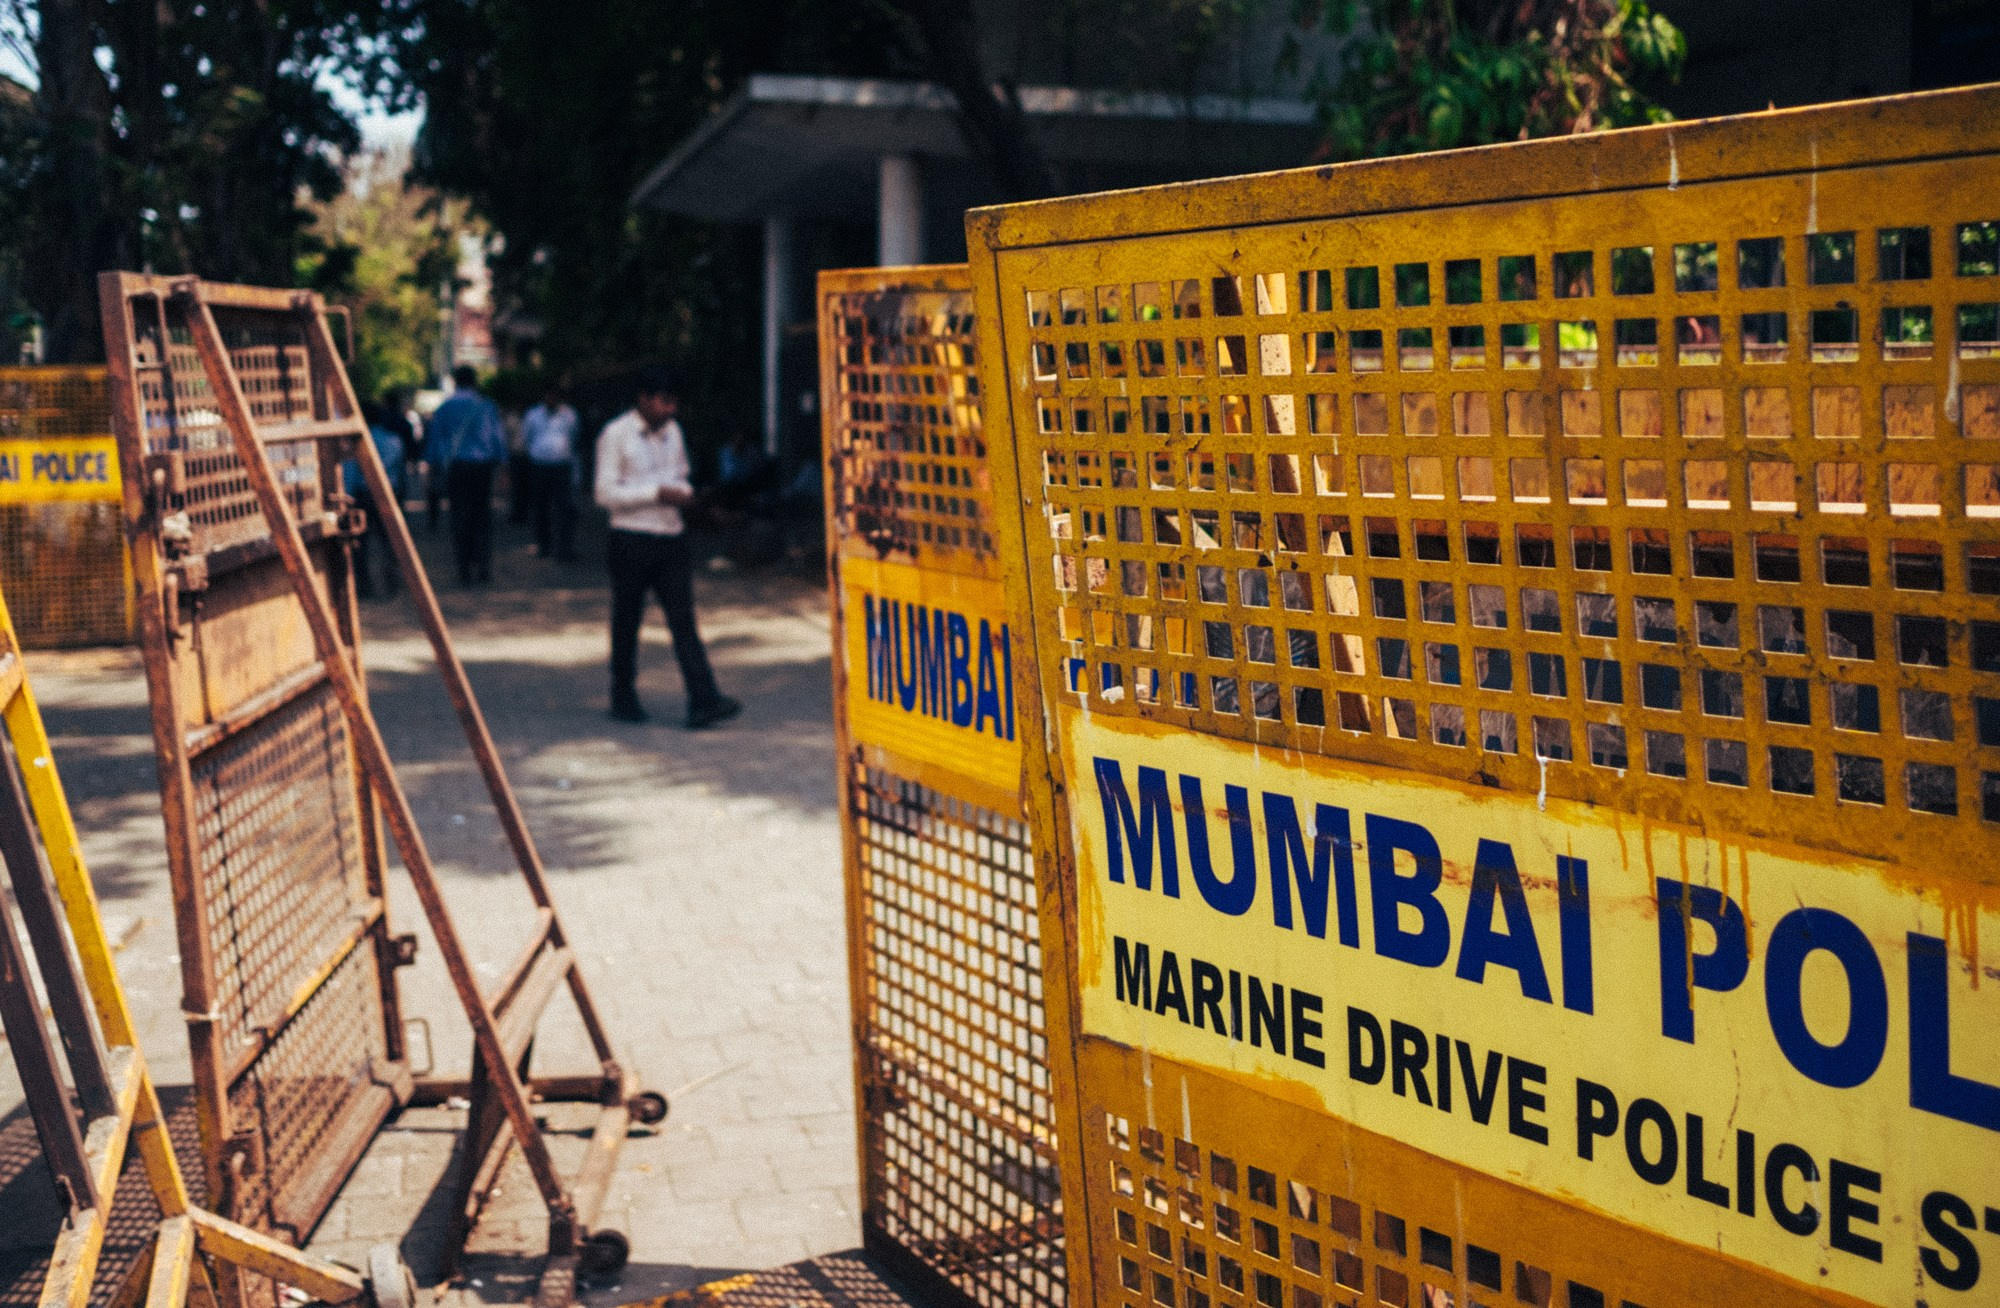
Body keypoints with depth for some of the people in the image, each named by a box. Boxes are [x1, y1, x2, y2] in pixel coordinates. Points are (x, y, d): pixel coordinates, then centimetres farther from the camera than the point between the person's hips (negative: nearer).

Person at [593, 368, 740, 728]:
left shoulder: (672, 431, 12)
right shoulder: (615, 435, -7)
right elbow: (606, 493, -11)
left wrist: (684, 492, 0)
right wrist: (658, 493, -17)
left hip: (672, 536, 5)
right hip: (631, 540, -4)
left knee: (683, 618, -4)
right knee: (627, 622, 7)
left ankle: (703, 701, -12)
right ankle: (623, 696, 22)